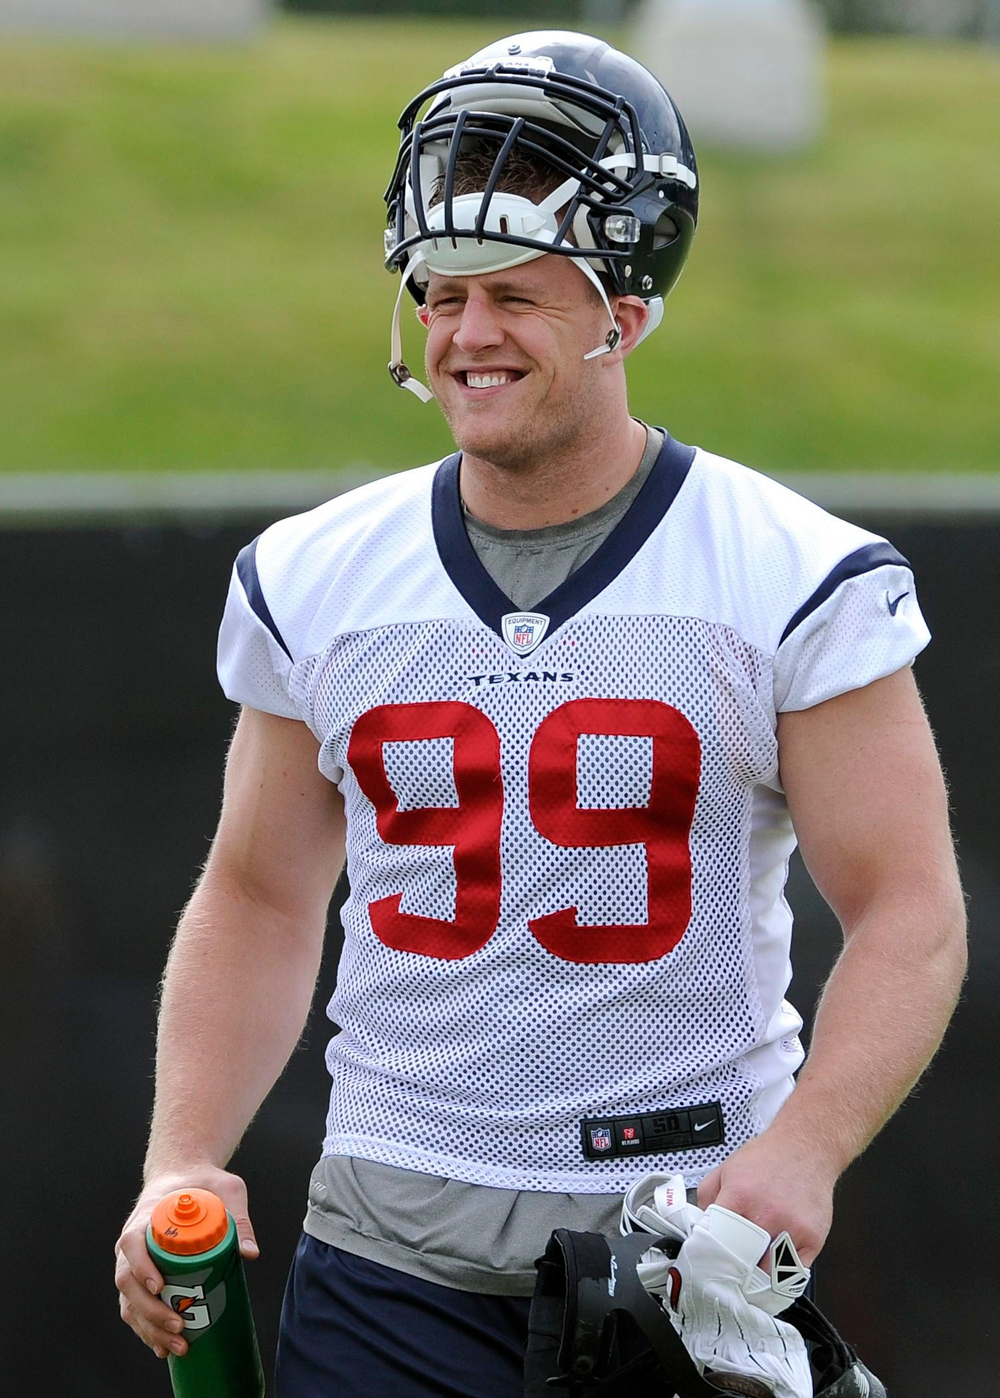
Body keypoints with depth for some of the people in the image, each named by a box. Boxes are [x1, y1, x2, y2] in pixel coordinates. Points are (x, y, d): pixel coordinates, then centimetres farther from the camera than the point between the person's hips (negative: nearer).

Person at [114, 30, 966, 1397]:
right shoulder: (315, 582, 6)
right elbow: (260, 894, 14)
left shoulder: (801, 586, -5)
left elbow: (907, 913, -7)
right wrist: (183, 1161, 1)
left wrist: (801, 1152, -22)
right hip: (393, 1250, 2)